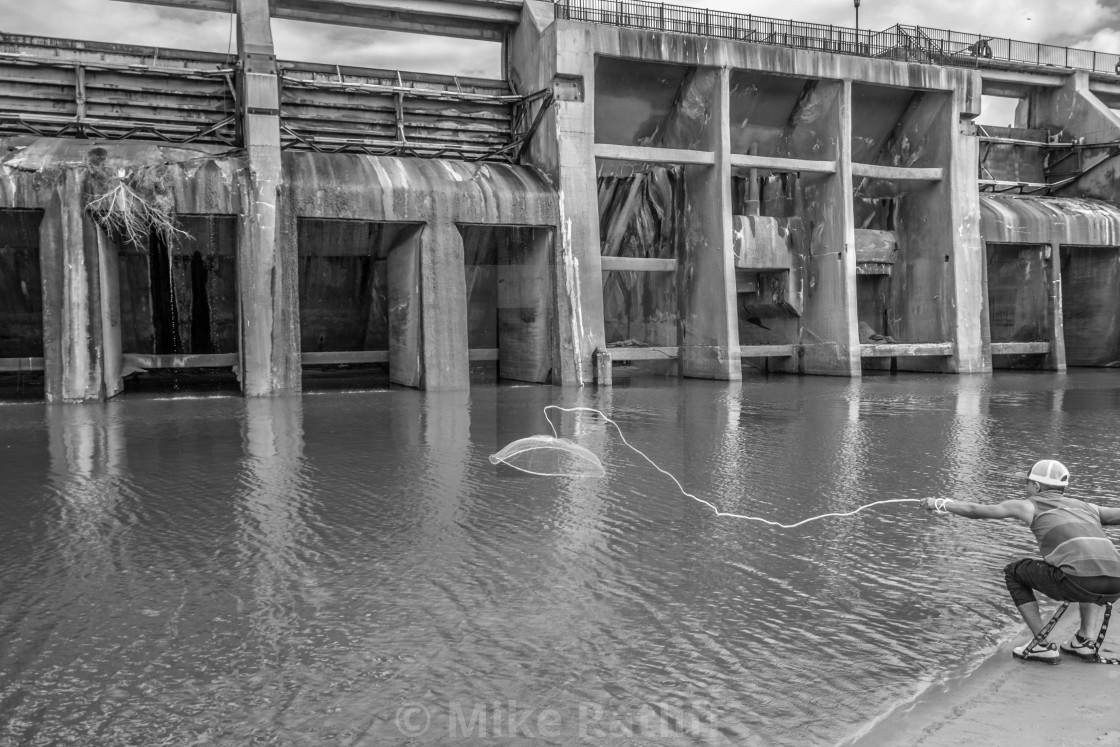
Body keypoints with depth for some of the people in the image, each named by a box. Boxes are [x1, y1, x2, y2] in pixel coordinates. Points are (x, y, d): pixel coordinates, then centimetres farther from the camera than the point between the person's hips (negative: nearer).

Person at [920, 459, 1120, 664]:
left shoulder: (1029, 505, 17)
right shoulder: (1086, 507, 28)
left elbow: (975, 511, 21)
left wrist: (940, 504, 35)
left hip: (1079, 581, -5)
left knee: (1014, 573, 21)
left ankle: (1043, 646, 15)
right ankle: (1086, 641, 23)